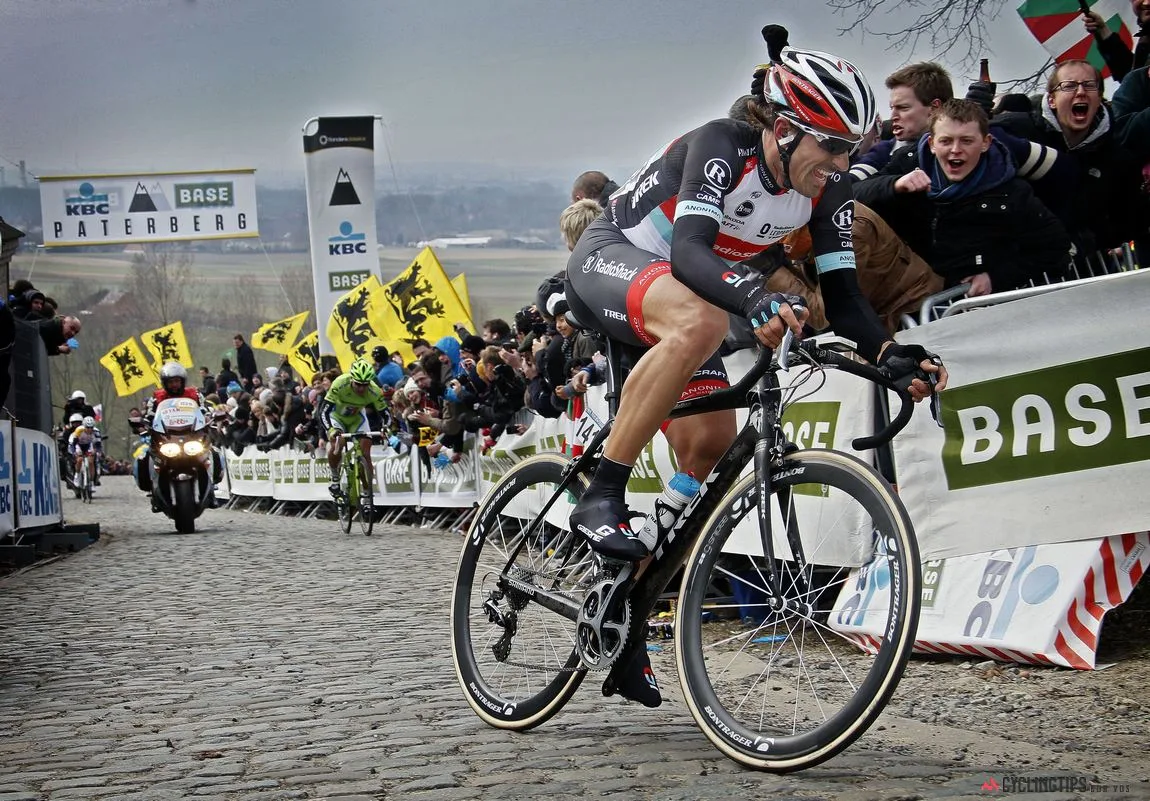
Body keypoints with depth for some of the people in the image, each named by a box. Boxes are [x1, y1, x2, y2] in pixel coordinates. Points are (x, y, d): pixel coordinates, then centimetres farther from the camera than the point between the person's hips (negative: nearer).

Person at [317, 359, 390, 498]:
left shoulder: (374, 391, -30)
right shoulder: (340, 384, -38)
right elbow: (323, 412, -38)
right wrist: (331, 430, -55)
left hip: (357, 417, 2)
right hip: (337, 416, -2)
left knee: (365, 451, -13)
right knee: (336, 444, -28)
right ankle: (335, 478, -2)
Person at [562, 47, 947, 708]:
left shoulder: (828, 190, -9)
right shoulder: (722, 147, -28)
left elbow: (843, 295, -12)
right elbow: (689, 250, -43)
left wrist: (889, 354, -32)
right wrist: (758, 300, -61)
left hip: (673, 300, 8)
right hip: (609, 259, -8)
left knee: (712, 453, -3)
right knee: (700, 321, -40)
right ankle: (602, 498, -31)